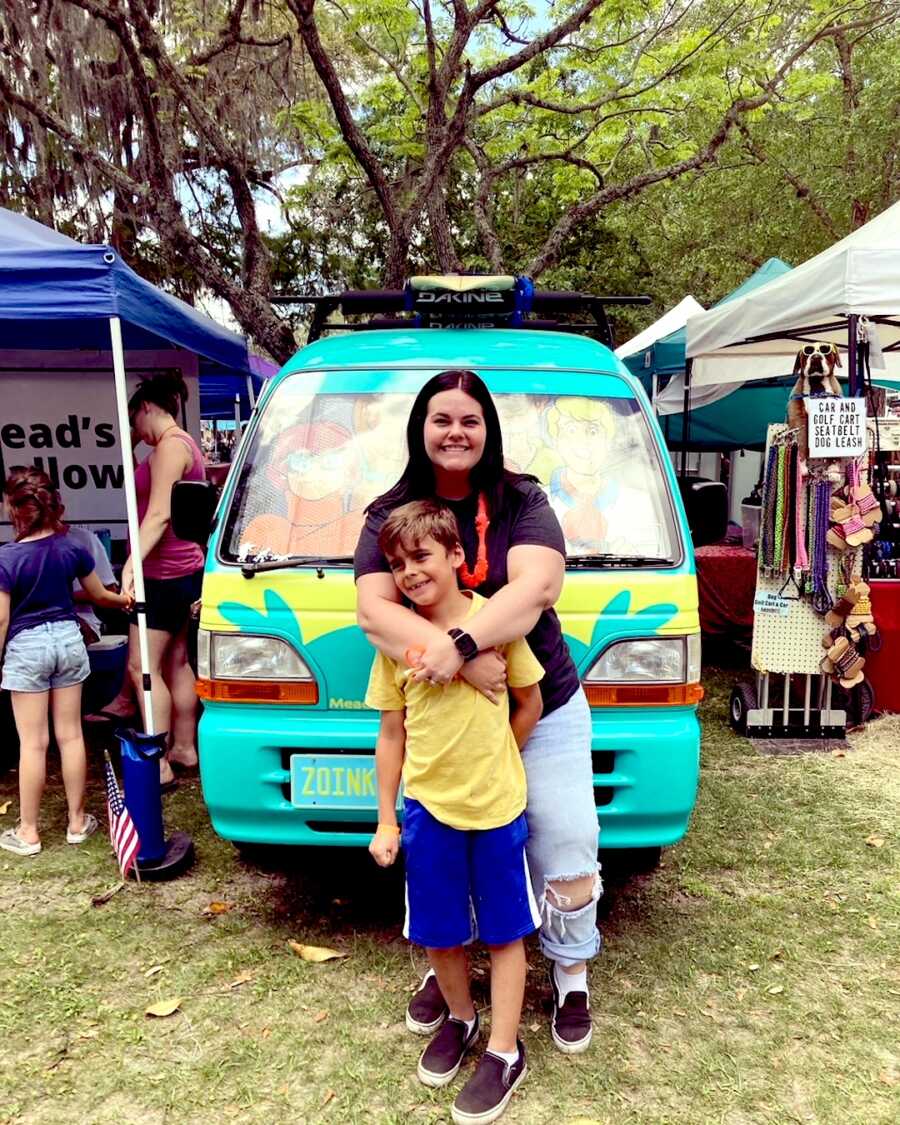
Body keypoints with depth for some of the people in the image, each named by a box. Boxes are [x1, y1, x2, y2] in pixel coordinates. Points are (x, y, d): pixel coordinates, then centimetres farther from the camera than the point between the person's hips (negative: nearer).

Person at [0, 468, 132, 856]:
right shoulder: (71, 549, -3)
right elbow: (99, 595, 11)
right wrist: (124, 600, 32)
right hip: (68, 638, 4)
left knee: (32, 742, 4)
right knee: (70, 735, 10)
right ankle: (77, 821, 20)